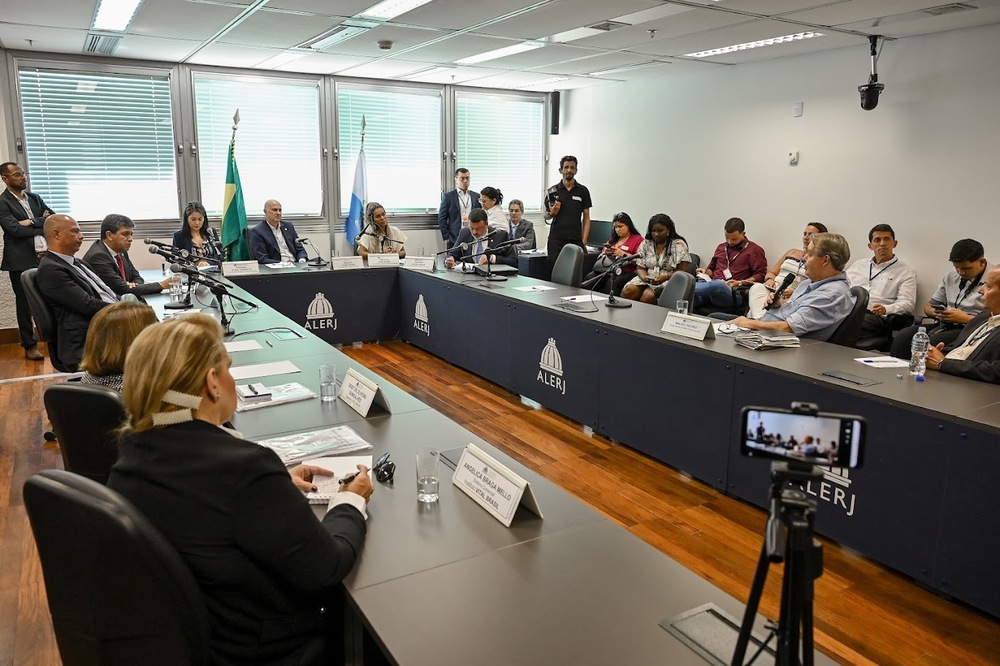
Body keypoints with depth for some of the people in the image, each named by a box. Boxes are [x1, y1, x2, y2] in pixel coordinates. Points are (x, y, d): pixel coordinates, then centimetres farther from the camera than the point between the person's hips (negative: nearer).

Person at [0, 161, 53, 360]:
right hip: (22, 261, -4)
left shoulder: (35, 198, 15)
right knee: (25, 304, 5)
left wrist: (33, 222, -9)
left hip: (45, 257, 4)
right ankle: (30, 345, 14)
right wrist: (42, 225, -4)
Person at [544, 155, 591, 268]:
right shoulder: (552, 191, 7)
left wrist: (584, 241, -3)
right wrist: (552, 213, -9)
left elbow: (586, 218, 7)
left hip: (576, 240, 0)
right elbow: (546, 216, 15)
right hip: (556, 239, 0)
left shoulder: (583, 191, 7)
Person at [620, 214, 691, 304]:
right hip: (647, 280, 4)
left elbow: (683, 271, -5)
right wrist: (644, 277, -13)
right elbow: (640, 268, 10)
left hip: (668, 281, -4)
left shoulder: (679, 245, -1)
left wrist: (665, 277, -21)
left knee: (648, 296, -33)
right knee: (627, 292, -25)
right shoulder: (645, 244, 10)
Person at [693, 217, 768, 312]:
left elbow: (761, 275, 4)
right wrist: (706, 272, 16)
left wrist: (740, 283, -8)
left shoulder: (754, 250, 12)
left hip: (734, 292, -5)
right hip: (712, 285, 5)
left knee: (717, 284, -43)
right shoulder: (721, 247, 30)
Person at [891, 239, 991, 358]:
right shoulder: (950, 277, 17)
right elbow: (928, 306, 24)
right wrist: (935, 312, 0)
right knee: (902, 337, -21)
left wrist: (965, 318, -13)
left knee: (934, 341, -35)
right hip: (943, 325, 6)